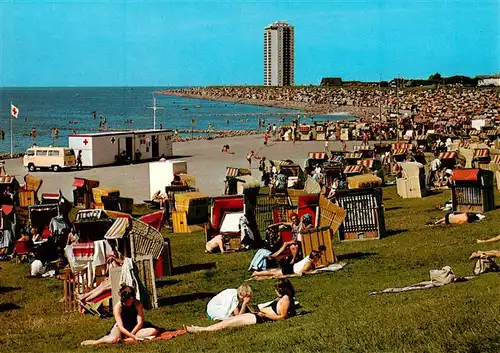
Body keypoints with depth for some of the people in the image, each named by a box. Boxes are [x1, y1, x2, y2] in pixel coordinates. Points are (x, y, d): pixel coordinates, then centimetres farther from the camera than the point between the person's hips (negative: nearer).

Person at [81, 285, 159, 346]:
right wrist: (134, 337, -36)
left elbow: (140, 323, -17)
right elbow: (121, 327, -26)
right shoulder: (118, 307, -20)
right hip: (121, 329, -3)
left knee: (154, 331, -26)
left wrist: (130, 336, -25)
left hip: (135, 328, 3)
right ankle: (95, 342, -9)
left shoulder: (138, 304, -15)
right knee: (113, 339, -39)